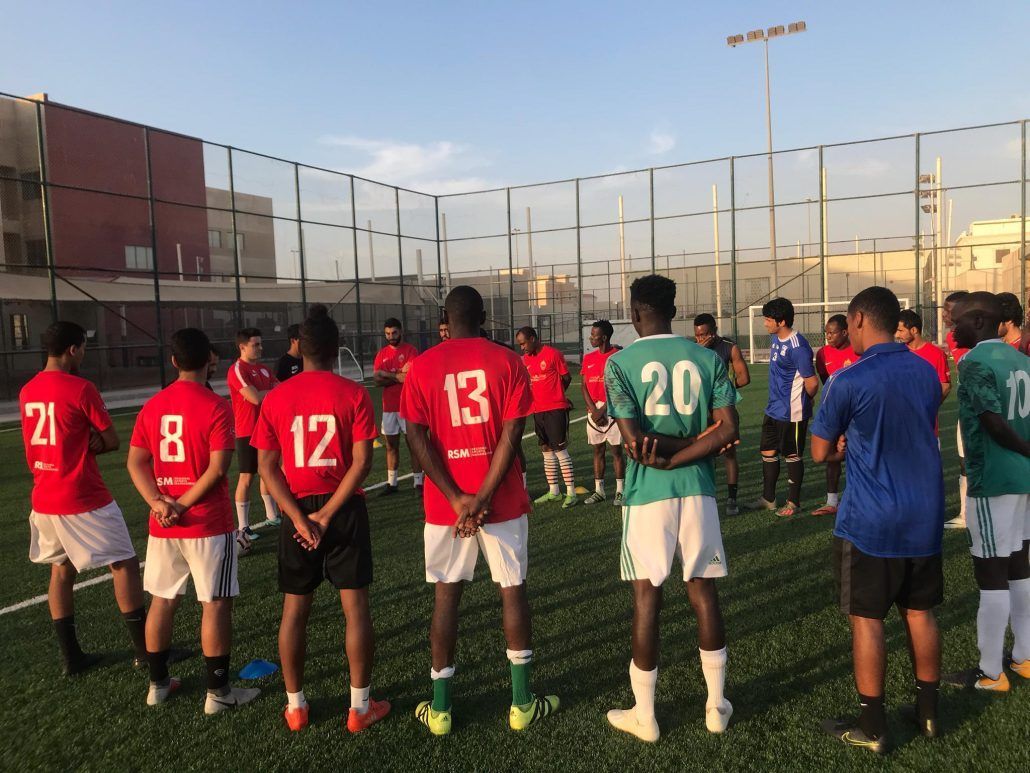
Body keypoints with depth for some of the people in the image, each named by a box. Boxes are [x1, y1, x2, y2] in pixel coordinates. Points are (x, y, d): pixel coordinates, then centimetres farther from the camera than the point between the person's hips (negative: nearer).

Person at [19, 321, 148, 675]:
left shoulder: (27, 392, 7)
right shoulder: (81, 389, -15)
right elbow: (112, 442, -10)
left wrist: (86, 443, 2)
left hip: (44, 500, 7)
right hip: (84, 500, -7)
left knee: (61, 570, 16)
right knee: (124, 564, 3)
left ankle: (71, 656, 22)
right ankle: (144, 648, 8)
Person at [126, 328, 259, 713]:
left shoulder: (152, 406, 5)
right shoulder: (215, 406, -13)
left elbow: (135, 463, 3)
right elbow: (217, 468, -19)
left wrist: (158, 502, -6)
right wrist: (183, 504, -12)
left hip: (162, 524, 6)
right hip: (208, 525, -6)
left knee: (161, 602, 17)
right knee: (215, 605, 3)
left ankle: (158, 683, 30)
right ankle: (218, 691, 11)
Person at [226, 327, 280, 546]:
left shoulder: (263, 369, 12)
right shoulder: (237, 370, -14)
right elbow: (255, 398, -23)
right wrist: (273, 391, -7)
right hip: (247, 432, -8)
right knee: (247, 477, -4)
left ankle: (272, 515, 33)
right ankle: (243, 527, 2)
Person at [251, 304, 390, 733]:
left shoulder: (275, 398, 0)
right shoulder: (354, 394, -7)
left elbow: (267, 466, -3)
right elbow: (362, 462, -13)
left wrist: (299, 517, -6)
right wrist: (326, 514, -10)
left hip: (298, 513, 2)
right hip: (345, 510, -2)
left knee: (295, 609, 14)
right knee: (355, 605, 6)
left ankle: (295, 706, 25)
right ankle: (360, 706, 14)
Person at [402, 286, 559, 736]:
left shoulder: (422, 367, 0)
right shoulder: (507, 361, -2)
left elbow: (417, 439, -8)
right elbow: (511, 434, -11)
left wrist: (456, 499, -10)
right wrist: (483, 496, -12)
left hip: (445, 504, 1)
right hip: (501, 500, -1)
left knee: (446, 595, 10)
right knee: (513, 591, 10)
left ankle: (440, 708, 19)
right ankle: (522, 702, 19)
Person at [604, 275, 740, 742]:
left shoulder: (619, 362, -6)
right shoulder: (707, 358, 3)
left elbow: (634, 441, -15)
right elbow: (728, 430, -6)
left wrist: (662, 454, 0)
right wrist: (685, 453, -8)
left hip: (647, 494, -3)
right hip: (697, 490, 3)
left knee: (647, 599, 6)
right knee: (703, 593, 13)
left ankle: (643, 716, 19)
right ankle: (716, 707, 26)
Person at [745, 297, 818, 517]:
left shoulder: (798, 347, -21)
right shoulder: (775, 338, 7)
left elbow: (812, 382, -18)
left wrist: (802, 400, 0)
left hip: (792, 413, -9)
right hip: (773, 409, 9)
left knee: (792, 456, 5)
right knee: (768, 452, 14)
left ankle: (793, 502, 19)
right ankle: (768, 498, 27)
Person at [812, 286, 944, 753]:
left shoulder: (848, 381, -16)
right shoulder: (927, 372, 5)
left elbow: (821, 453, -8)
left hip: (869, 522, -6)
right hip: (924, 518, 6)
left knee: (866, 620, 4)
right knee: (919, 613, 18)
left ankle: (872, 727, 14)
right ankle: (928, 712, 30)